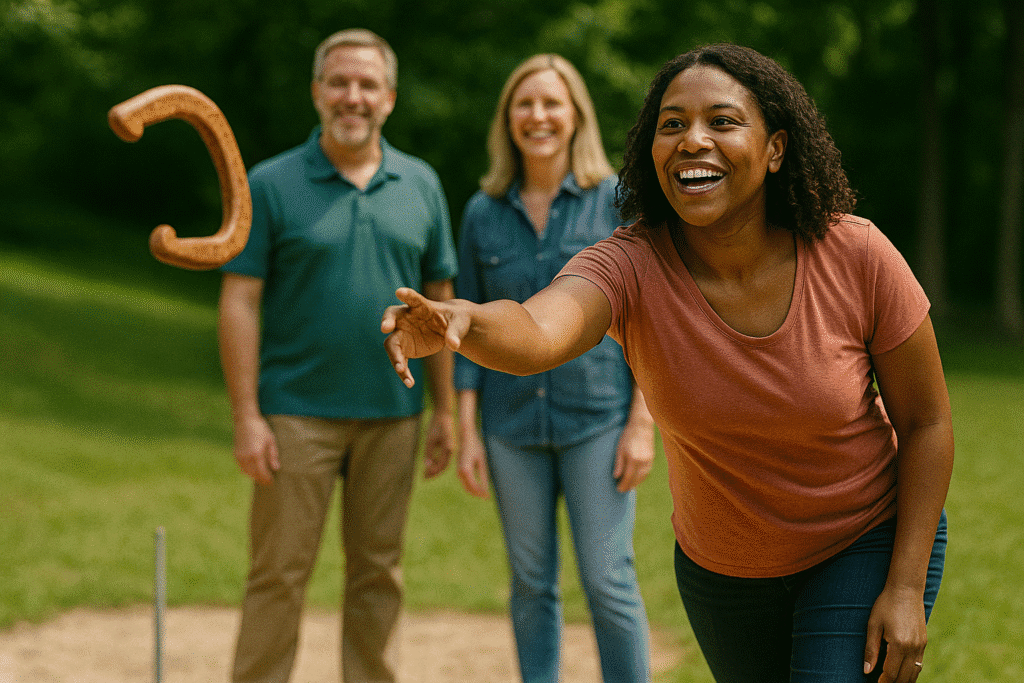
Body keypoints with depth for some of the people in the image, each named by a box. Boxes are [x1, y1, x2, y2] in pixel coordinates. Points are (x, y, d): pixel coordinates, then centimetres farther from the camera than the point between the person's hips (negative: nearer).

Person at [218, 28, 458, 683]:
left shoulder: (421, 184, 7)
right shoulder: (272, 184, -3)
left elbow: (439, 300, 10)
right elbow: (240, 303, -5)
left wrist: (447, 410, 6)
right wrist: (246, 419, -11)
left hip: (391, 414, 3)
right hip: (297, 414, -3)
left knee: (379, 574, 10)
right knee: (279, 574, 0)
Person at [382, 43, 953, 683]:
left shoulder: (856, 256, -22)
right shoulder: (632, 266, -24)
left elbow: (926, 421, -11)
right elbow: (535, 333, -46)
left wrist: (906, 587, -14)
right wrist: (462, 319, -69)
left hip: (871, 543, -2)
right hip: (722, 571, 2)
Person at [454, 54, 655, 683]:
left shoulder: (618, 200, -2)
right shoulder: (483, 213, 5)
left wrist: (643, 424, -9)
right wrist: (466, 433, 2)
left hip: (598, 417, -3)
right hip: (512, 423, 3)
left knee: (609, 580, -5)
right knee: (532, 583, 8)